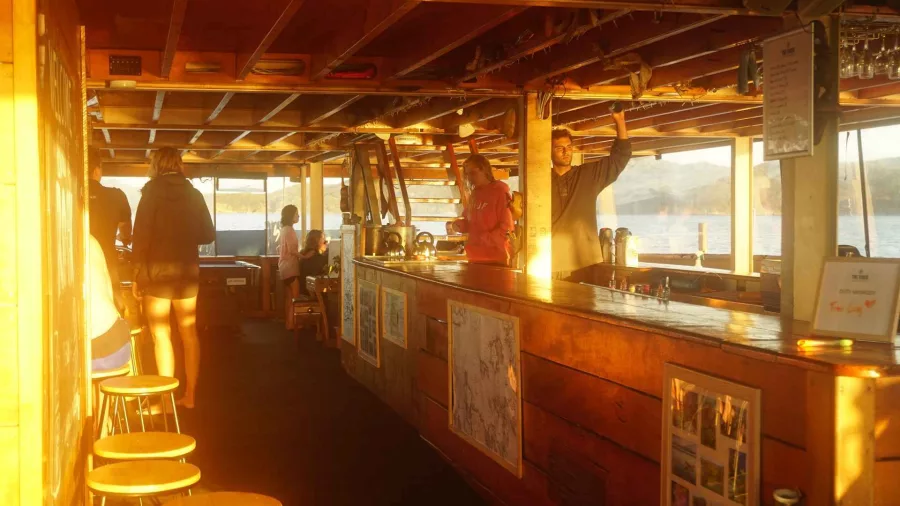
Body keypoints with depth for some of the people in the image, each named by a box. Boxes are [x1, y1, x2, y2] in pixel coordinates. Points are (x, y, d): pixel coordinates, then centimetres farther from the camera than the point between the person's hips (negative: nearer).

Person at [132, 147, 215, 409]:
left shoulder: (152, 192, -6)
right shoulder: (193, 194, 5)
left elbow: (141, 235, -10)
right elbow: (208, 235, 9)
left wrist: (136, 274, -5)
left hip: (157, 270, -4)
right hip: (188, 270, 4)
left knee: (161, 335, -1)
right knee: (189, 333, 10)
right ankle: (189, 395, 15)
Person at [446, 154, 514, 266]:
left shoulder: (500, 193, -7)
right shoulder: (474, 195, 15)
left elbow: (506, 228, -13)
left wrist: (483, 239, -21)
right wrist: (457, 225, 0)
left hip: (495, 260, -7)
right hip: (475, 259, 7)